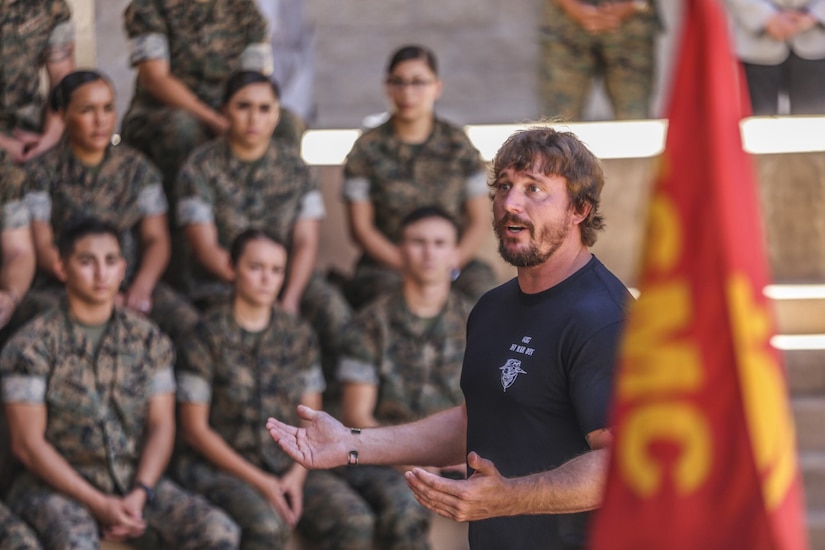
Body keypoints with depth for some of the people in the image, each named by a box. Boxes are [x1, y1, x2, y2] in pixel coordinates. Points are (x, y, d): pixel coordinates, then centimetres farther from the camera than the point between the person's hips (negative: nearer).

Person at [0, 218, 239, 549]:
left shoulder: (148, 340, 10)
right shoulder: (32, 346, -4)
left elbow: (161, 425, 5)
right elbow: (28, 443, -8)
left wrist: (139, 494, -13)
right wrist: (99, 504, -15)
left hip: (135, 482, 4)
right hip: (59, 486, -4)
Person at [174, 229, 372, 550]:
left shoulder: (299, 337, 11)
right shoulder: (209, 337, -3)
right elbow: (195, 429, -5)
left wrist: (298, 474, -8)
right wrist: (259, 482, -12)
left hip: (289, 468, 4)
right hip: (221, 468, -4)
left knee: (356, 521, -24)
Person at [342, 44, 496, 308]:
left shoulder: (457, 145, 9)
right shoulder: (368, 148, 5)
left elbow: (479, 221, 8)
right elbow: (360, 227, 2)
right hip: (385, 264, -1)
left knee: (480, 285, -32)